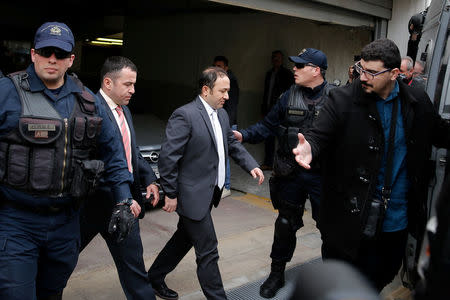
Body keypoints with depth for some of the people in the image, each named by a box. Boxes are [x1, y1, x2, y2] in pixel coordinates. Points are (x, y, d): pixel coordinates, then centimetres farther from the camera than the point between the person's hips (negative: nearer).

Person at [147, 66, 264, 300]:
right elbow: (168, 157, -19)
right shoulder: (184, 115, -19)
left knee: (184, 239, 23)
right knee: (207, 251, 0)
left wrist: (251, 165, 3)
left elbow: (232, 144, 18)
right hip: (193, 196, -9)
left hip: (210, 193, 9)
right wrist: (170, 194, -17)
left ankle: (154, 278, 42)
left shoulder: (221, 114, 8)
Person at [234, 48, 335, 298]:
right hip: (291, 174, 3)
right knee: (286, 224, 15)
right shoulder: (290, 96, 2)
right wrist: (244, 135, -10)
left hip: (322, 175, -3)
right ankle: (277, 274, 33)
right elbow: (268, 126, 4)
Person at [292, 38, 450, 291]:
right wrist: (309, 147, -38)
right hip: (351, 217, -4)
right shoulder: (343, 100, -12)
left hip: (398, 219, 4)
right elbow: (320, 135, -17)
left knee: (382, 278, 24)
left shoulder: (418, 101, 0)